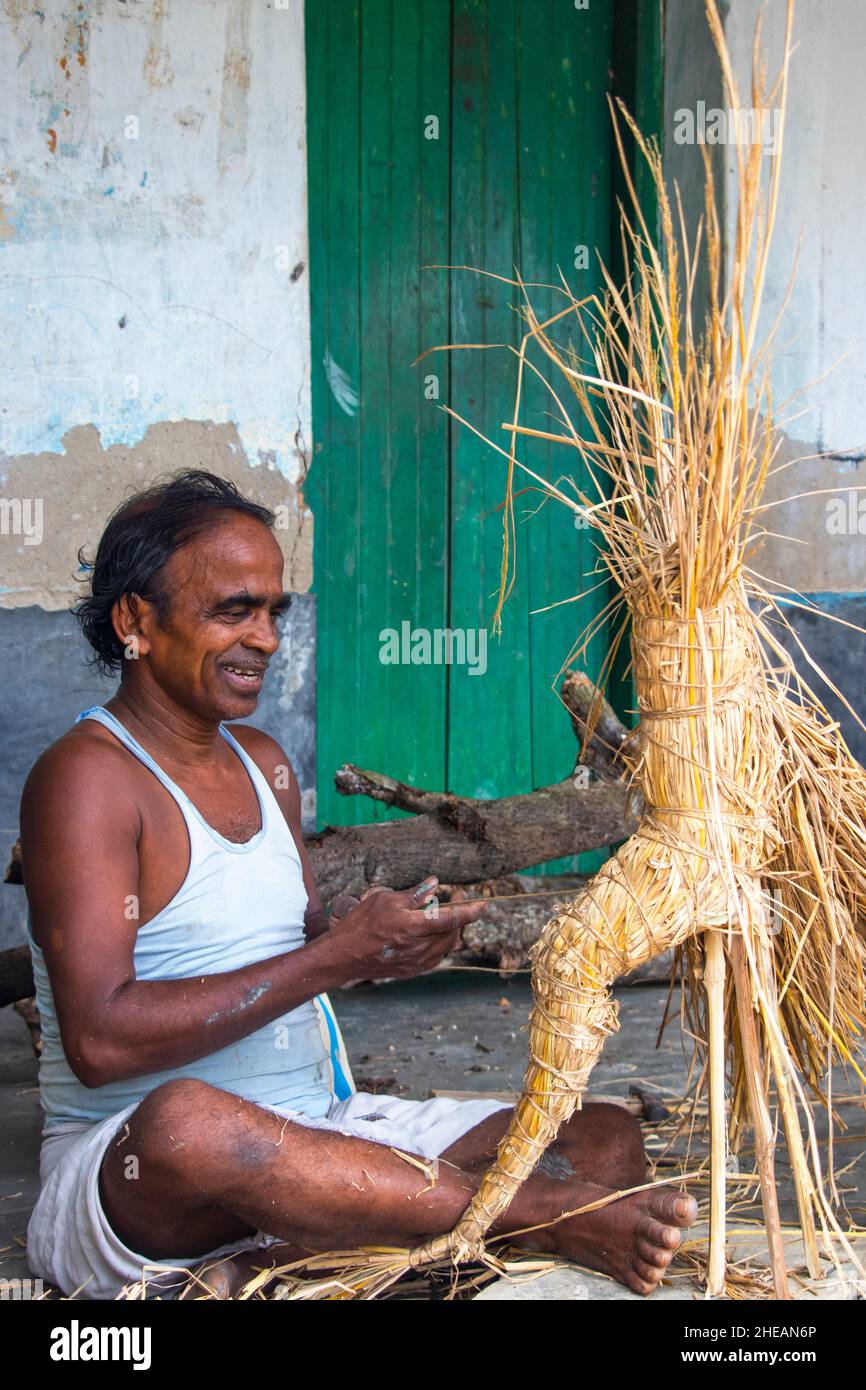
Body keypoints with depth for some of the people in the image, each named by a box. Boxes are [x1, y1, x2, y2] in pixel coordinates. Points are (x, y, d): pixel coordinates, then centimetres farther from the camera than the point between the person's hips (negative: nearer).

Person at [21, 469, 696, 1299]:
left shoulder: (266, 765, 15)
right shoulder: (87, 777, -10)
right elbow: (100, 1039, -21)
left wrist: (375, 940, -5)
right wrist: (337, 956, -20)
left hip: (316, 1135, 7)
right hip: (124, 1177, -7)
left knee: (606, 1139, -5)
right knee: (186, 1121, -42)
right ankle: (545, 1214, -26)